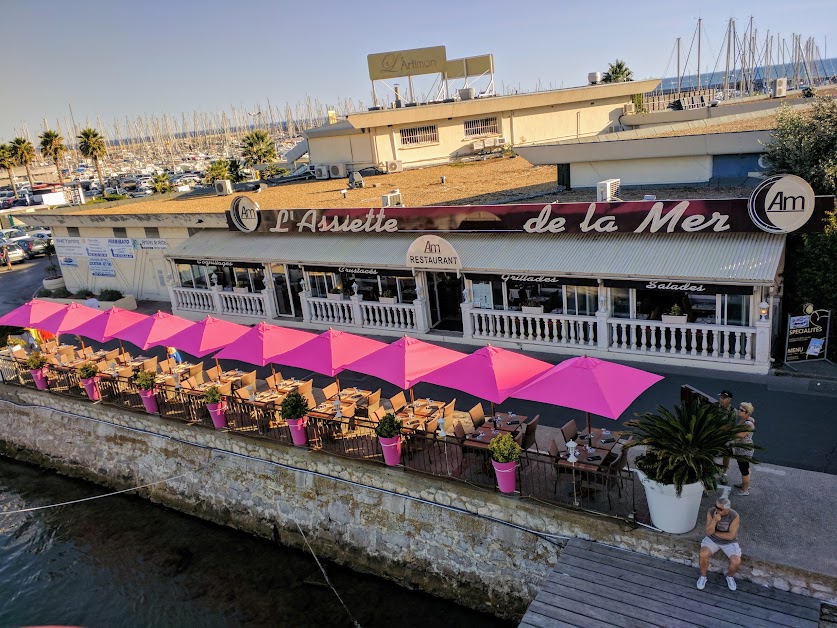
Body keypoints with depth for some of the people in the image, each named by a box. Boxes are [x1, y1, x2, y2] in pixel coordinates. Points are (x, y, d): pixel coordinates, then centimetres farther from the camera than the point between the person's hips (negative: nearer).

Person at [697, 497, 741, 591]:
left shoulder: (735, 516, -25)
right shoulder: (711, 512, -20)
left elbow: (730, 536, -24)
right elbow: (708, 532, -22)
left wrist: (715, 532, -16)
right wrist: (715, 520, -37)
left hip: (729, 542, -1)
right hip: (712, 539, 1)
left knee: (736, 562, -24)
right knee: (703, 555, -27)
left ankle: (730, 576, 11)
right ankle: (703, 576, 0)